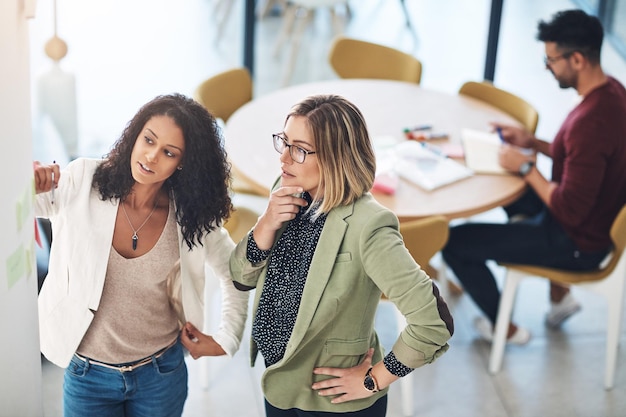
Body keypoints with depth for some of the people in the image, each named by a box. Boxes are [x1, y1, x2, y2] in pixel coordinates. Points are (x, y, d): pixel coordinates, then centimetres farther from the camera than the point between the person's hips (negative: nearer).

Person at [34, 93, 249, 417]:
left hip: (161, 376, 1)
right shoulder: (82, 182, -12)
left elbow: (236, 273, 7)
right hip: (87, 375, -1)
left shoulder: (191, 217, -7)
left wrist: (226, 339, 3)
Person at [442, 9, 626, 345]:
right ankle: (559, 295, 31)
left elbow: (570, 211, -29)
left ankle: (504, 327, 17)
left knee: (454, 242, -6)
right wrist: (533, 143, 3)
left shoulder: (589, 122, -34)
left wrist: (527, 168, -19)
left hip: (579, 244, -10)